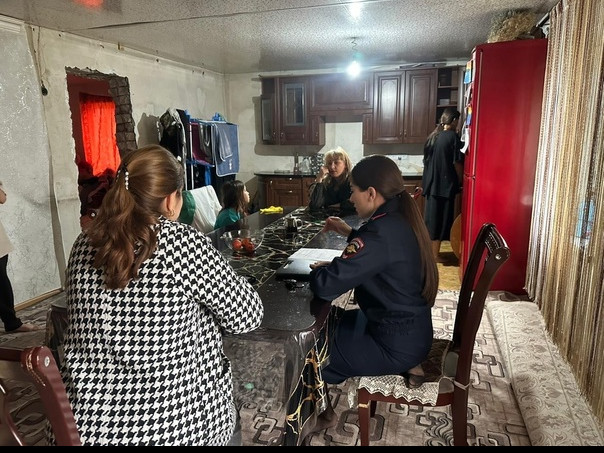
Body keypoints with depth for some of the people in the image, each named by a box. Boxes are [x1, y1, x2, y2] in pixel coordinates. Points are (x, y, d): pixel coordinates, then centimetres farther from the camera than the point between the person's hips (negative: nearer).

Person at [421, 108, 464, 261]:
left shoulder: (433, 136, 9)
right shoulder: (453, 136, -11)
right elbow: (457, 163, -13)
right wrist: (460, 180, 1)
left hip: (431, 183, 7)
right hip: (445, 183, -7)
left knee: (431, 216, 13)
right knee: (442, 217, 1)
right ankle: (435, 253, 6)